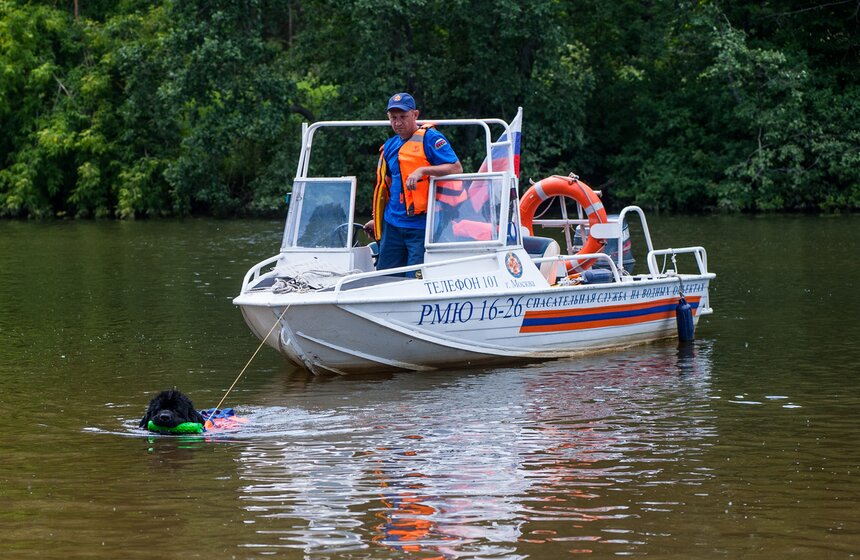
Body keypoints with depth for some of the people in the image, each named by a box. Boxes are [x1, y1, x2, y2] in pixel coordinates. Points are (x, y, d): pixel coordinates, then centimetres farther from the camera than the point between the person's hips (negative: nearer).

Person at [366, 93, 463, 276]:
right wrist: (377, 219, 27)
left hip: (421, 226, -7)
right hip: (392, 224, 7)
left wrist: (422, 171, -25)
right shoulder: (390, 146, 16)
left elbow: (456, 169, -15)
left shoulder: (429, 138, -6)